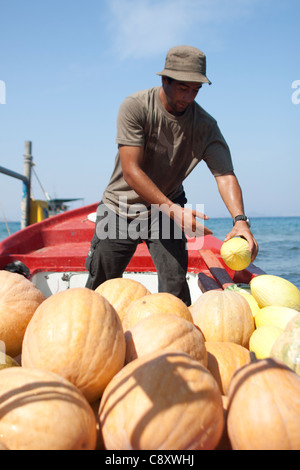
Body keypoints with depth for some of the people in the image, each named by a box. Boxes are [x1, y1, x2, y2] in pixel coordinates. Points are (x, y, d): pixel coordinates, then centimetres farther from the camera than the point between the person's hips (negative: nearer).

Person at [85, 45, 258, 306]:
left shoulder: (205, 125, -12)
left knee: (175, 282, -11)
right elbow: (131, 171, -27)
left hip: (168, 209, 1)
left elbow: (225, 174, -20)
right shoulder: (135, 106, -20)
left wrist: (240, 219, -39)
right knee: (100, 285, 6)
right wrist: (174, 211, -36)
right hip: (121, 208, -1)